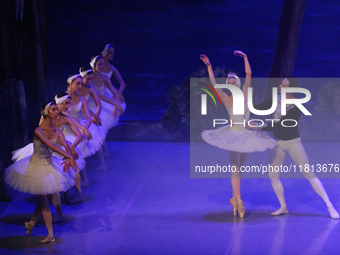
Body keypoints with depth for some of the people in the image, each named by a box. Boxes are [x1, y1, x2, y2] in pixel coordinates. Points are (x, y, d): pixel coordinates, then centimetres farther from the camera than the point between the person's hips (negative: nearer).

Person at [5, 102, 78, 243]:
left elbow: (66, 146, -15)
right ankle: (51, 234, 5)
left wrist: (68, 159, -36)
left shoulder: (56, 131, -4)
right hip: (36, 167, -6)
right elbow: (50, 145, -34)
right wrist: (69, 156, -41)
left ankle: (31, 223, 38)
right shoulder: (38, 131, -22)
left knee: (46, 199, 15)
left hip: (48, 166, 6)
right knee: (44, 201, 0)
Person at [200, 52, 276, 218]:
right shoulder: (227, 99, -6)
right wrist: (209, 67, -23)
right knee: (235, 168, -4)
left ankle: (234, 198, 24)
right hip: (233, 135, -3)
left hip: (247, 135, 3)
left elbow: (248, 74, -5)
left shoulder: (244, 95, 1)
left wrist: (245, 57, -12)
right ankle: (239, 202, -1)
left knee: (240, 168, 12)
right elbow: (214, 84, -16)